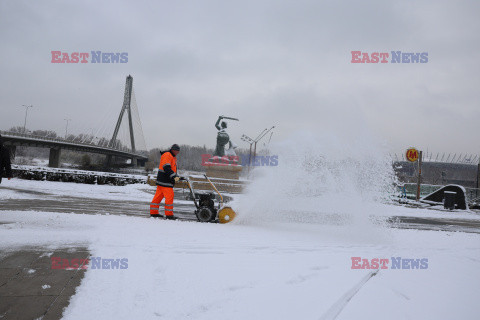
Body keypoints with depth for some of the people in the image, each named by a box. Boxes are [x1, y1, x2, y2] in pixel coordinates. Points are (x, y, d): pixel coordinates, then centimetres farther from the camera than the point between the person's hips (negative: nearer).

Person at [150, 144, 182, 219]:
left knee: (159, 196, 13)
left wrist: (177, 177, 14)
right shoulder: (167, 155, -11)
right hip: (164, 181, -10)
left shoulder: (173, 157, 22)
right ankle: (169, 214, -7)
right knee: (169, 196, -10)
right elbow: (166, 168, -23)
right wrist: (174, 177, -28)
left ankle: (153, 212, 18)